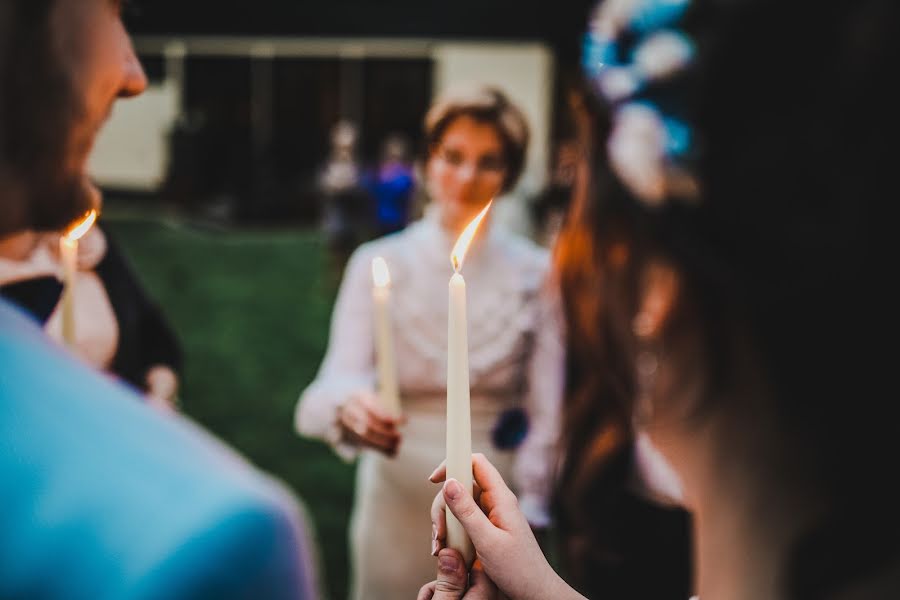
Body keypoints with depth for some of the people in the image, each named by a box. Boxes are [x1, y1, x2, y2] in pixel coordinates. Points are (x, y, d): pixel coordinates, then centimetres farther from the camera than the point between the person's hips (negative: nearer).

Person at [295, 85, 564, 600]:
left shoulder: (536, 272, -5)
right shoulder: (378, 263, -6)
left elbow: (547, 414, -3)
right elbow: (336, 381, -16)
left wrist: (530, 515, -8)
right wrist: (349, 407, -38)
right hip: (398, 497, 0)